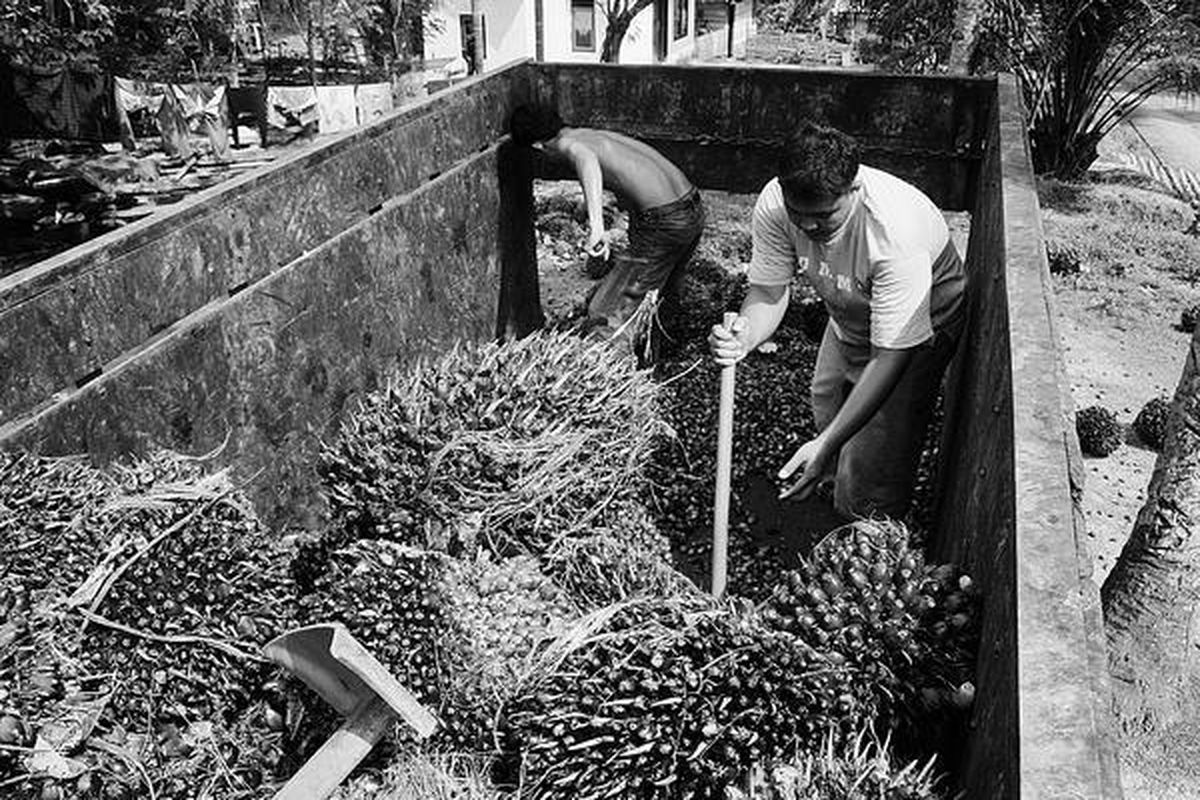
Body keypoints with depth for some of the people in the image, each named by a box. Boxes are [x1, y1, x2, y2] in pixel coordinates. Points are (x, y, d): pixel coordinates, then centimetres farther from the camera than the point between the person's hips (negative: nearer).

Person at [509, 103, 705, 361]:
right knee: (654, 297, 29)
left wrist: (596, 225, -42)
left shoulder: (567, 143, -5)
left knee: (606, 320, -4)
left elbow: (586, 158, -31)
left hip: (663, 222, -9)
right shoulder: (599, 134, 21)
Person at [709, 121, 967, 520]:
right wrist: (743, 335, -42)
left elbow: (891, 356, -39)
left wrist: (827, 443, -43)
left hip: (918, 330, -5)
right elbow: (769, 291, -17)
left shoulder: (896, 236, -42)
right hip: (848, 321, 6)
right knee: (827, 416, 22)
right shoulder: (775, 203, -27)